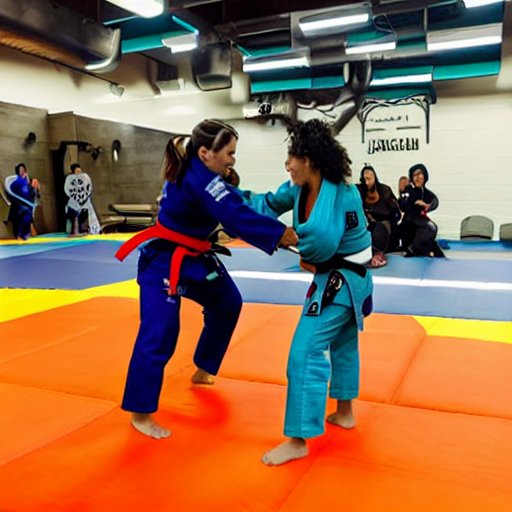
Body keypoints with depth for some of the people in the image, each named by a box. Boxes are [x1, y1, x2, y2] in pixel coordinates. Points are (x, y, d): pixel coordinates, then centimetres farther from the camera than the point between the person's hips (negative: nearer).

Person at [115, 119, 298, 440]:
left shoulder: (200, 174, 3)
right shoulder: (198, 178, -25)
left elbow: (236, 209, 4)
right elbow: (237, 217, -34)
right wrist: (280, 233, -30)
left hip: (195, 257, 10)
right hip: (164, 262, -10)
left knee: (227, 303, 21)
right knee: (159, 335, -10)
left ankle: (203, 370, 38)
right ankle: (141, 414, 5)